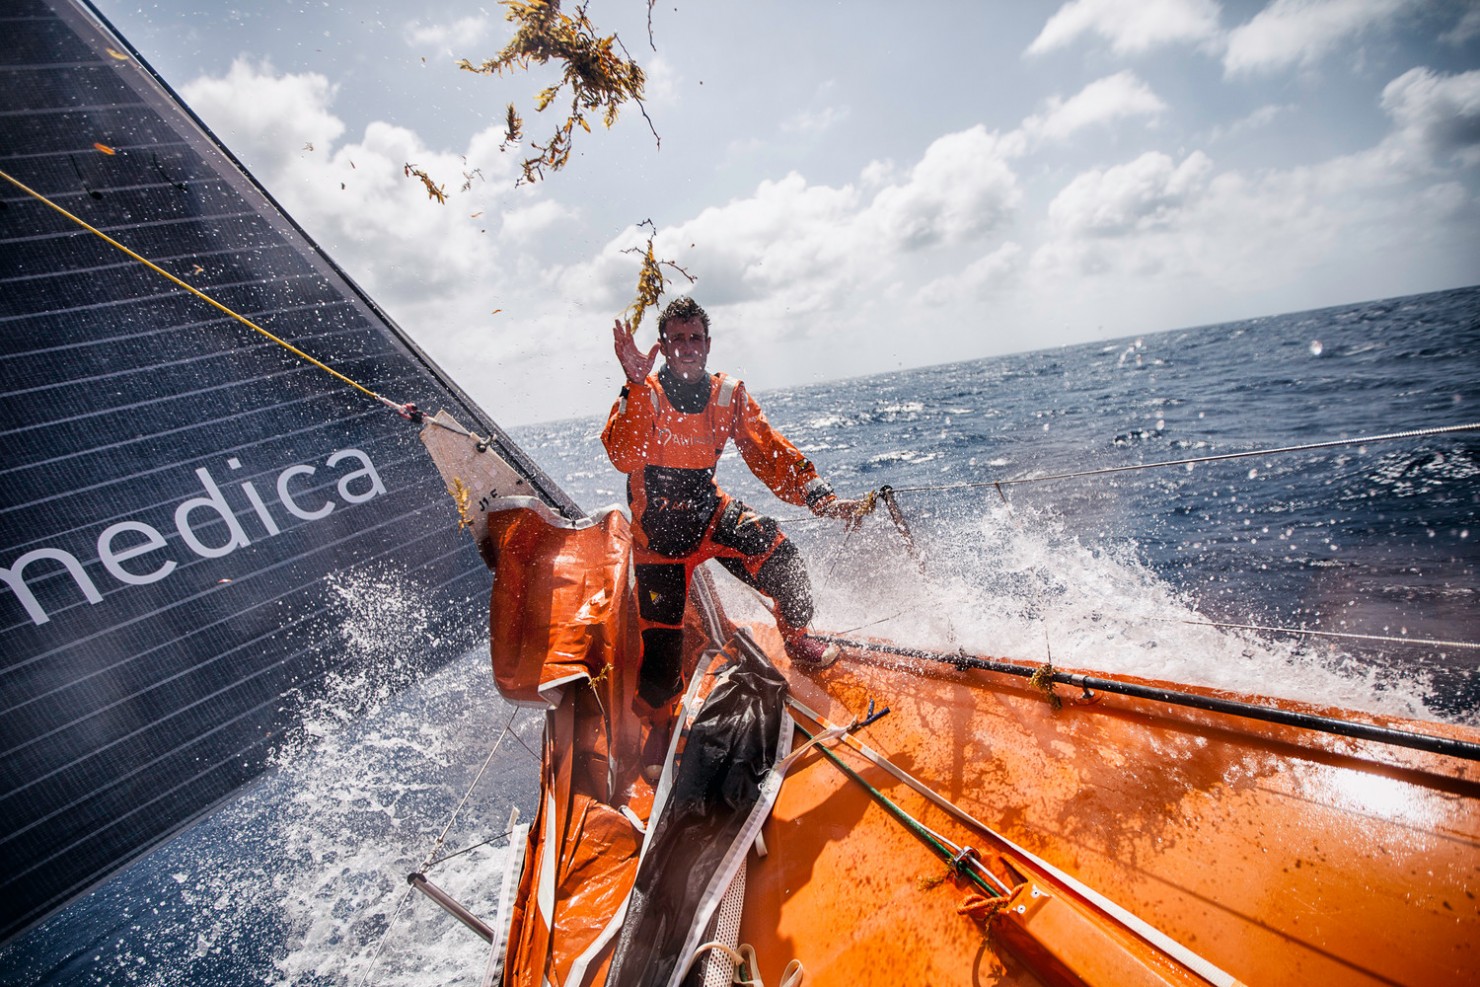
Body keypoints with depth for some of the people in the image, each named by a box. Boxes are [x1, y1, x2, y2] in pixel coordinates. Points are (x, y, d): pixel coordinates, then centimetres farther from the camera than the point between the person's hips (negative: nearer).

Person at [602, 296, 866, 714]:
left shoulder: (729, 395, -3)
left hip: (710, 512, 4)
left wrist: (822, 498, -20)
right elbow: (624, 459, -29)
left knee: (784, 564, -19)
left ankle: (797, 638, 15)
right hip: (659, 531, -3)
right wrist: (638, 387, -39)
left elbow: (771, 453, -7)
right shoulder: (643, 394, -13)